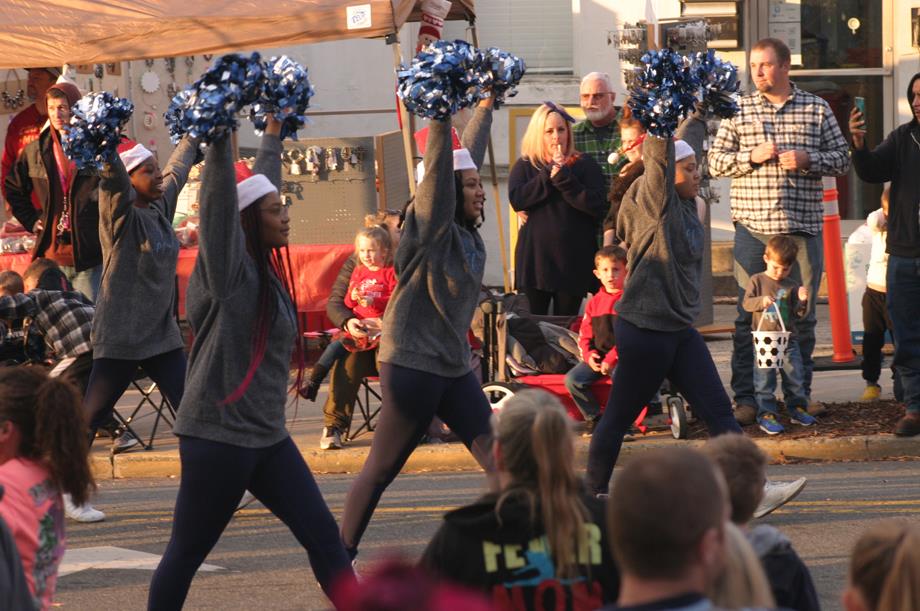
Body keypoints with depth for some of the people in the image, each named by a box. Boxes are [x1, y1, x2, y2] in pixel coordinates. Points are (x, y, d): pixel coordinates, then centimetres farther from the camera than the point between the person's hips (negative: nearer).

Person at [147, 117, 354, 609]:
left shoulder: (267, 270, 9)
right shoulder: (228, 270, -11)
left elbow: (261, 183, 22)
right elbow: (219, 198, -24)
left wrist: (273, 134, 30)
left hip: (267, 437, 8)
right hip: (218, 435, -8)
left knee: (322, 535, 4)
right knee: (186, 553, 2)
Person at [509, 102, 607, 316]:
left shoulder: (585, 165, 5)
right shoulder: (524, 166, 9)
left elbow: (598, 206, -9)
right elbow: (517, 200, -9)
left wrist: (563, 178, -14)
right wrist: (549, 174, -11)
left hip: (573, 260, 0)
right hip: (535, 256, 0)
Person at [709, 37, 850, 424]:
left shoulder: (816, 109, 7)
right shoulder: (738, 111, 6)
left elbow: (842, 159, 9)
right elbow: (715, 161, 5)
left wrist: (808, 159, -10)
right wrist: (752, 156, -11)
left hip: (803, 226, 1)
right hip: (752, 224, -1)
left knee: (803, 313, 7)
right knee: (749, 314, 0)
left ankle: (801, 392, 18)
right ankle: (745, 397, 4)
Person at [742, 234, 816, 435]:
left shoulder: (791, 286, 6)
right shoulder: (757, 281, 1)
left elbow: (798, 313, 4)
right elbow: (746, 303, -7)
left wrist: (802, 302, -17)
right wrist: (761, 301, -25)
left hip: (788, 339, 3)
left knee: (794, 375, 8)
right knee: (764, 378, -4)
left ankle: (797, 408, 23)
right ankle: (766, 415, -2)